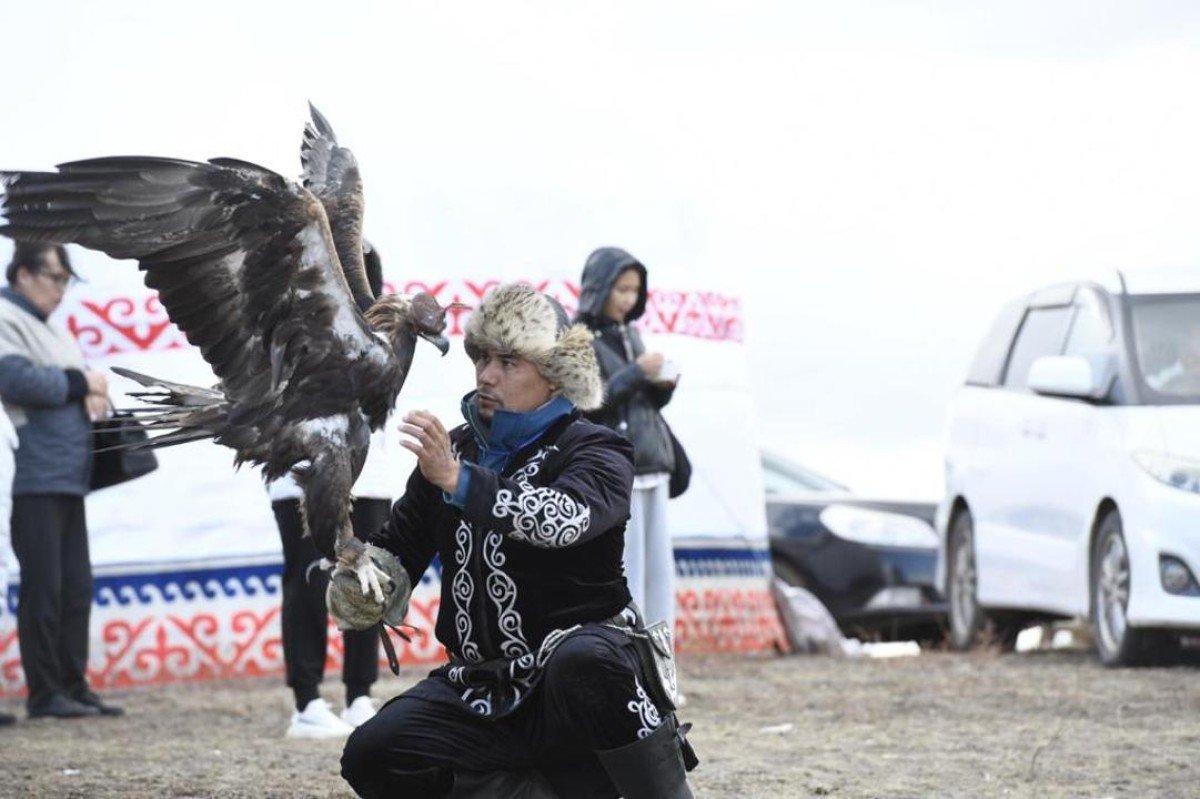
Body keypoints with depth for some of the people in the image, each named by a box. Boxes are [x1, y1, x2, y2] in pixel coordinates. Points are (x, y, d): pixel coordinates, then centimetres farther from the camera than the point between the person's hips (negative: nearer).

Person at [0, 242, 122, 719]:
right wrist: (78, 383, -8)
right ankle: (44, 693, -4)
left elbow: (80, 381, 28)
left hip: (67, 478, 9)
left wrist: (93, 392, 3)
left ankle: (74, 686, 13)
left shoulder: (47, 328, 24)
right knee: (43, 586, -8)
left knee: (76, 586, 9)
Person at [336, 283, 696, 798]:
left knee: (583, 659, -41)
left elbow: (564, 518, -30)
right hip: (486, 692, 6)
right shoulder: (453, 451, 10)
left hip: (586, 678, -6)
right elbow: (396, 555, 10)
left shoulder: (594, 451, -7)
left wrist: (460, 481, -43)